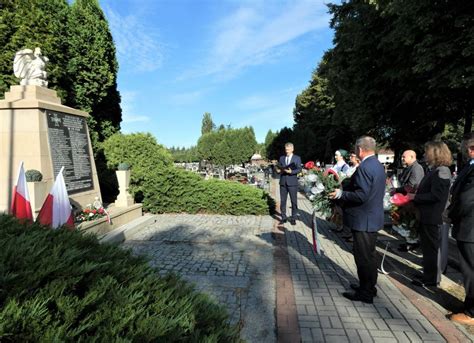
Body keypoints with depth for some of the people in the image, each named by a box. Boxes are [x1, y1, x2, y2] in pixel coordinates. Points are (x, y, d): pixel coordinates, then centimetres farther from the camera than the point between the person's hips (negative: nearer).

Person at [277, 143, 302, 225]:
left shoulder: (297, 158, 4)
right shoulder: (281, 158, 15)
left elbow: (299, 169, -6)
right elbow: (279, 169, 15)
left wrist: (291, 171, -22)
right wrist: (279, 170, -9)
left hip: (292, 182, -3)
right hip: (283, 182, 3)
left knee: (294, 201, 2)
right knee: (282, 201, 4)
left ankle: (293, 218, 12)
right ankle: (283, 218, 13)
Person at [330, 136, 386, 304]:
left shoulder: (364, 167, -22)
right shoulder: (378, 165, 10)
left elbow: (361, 196, -27)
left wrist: (341, 194, -16)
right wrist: (346, 188, 17)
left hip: (363, 220, -10)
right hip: (373, 217, 10)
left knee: (363, 257, 2)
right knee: (369, 255, 20)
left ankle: (365, 293, 14)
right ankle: (369, 286, 34)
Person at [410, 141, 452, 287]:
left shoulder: (441, 171, -18)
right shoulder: (434, 170, 11)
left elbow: (435, 196, -24)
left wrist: (415, 197, -16)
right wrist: (415, 194, 1)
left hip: (432, 217, -9)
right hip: (426, 215, 9)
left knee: (431, 248, 4)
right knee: (427, 247, 19)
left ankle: (432, 279, 18)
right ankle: (428, 274, 34)